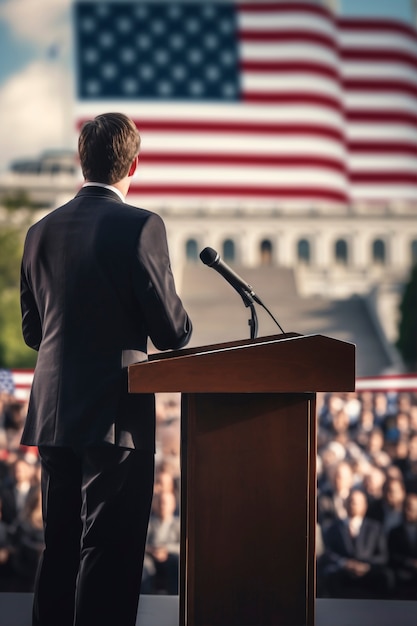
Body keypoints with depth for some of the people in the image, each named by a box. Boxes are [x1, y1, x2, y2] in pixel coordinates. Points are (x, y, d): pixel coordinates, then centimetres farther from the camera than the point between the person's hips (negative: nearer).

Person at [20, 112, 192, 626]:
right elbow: (171, 331, -12)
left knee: (58, 545, 15)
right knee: (109, 549, 0)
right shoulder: (141, 227, -12)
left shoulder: (41, 231, 6)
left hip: (52, 410, 6)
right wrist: (177, 325, 11)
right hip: (116, 412, -6)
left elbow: (31, 331, 12)